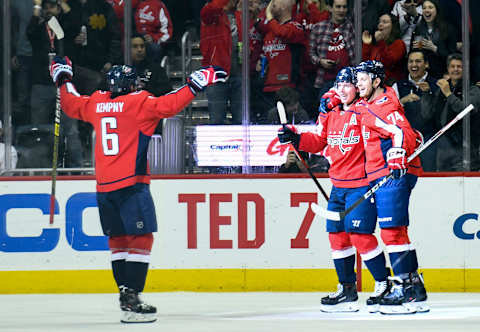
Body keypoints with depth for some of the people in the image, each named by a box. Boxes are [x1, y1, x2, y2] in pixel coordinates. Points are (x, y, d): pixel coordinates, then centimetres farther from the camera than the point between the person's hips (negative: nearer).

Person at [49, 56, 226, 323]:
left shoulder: (97, 103, 11)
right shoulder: (138, 103, -6)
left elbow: (72, 104, 28)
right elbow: (168, 105, -18)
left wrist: (63, 79, 44)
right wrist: (196, 85, -16)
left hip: (104, 188, 7)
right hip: (131, 184, -7)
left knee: (119, 238, 16)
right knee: (140, 238, -8)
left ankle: (126, 292, 17)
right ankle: (131, 300, -17)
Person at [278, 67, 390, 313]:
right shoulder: (331, 112, 10)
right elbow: (319, 142, 16)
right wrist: (296, 139, 5)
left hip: (362, 183, -8)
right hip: (339, 185, 8)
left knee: (359, 235, -13)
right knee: (337, 234, 8)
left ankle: (384, 283, 0)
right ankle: (347, 290, 19)